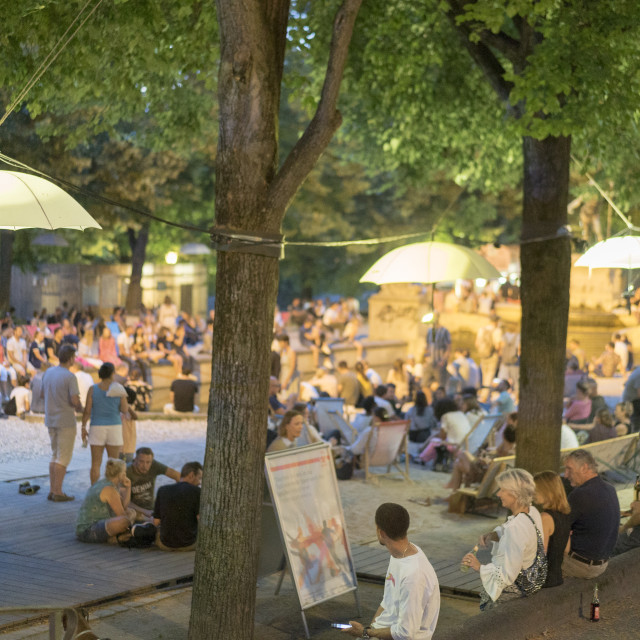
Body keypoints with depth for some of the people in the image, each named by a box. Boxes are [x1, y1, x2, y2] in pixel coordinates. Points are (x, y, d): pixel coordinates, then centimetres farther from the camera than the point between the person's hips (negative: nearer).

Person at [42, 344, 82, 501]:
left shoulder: (48, 372, 4)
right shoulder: (70, 377, -18)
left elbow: (42, 394, 15)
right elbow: (75, 401, -23)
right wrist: (80, 407, 0)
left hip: (51, 420, 7)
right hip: (65, 421, -7)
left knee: (55, 455, 16)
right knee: (63, 457, 0)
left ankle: (52, 490, 15)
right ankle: (58, 492, 1)